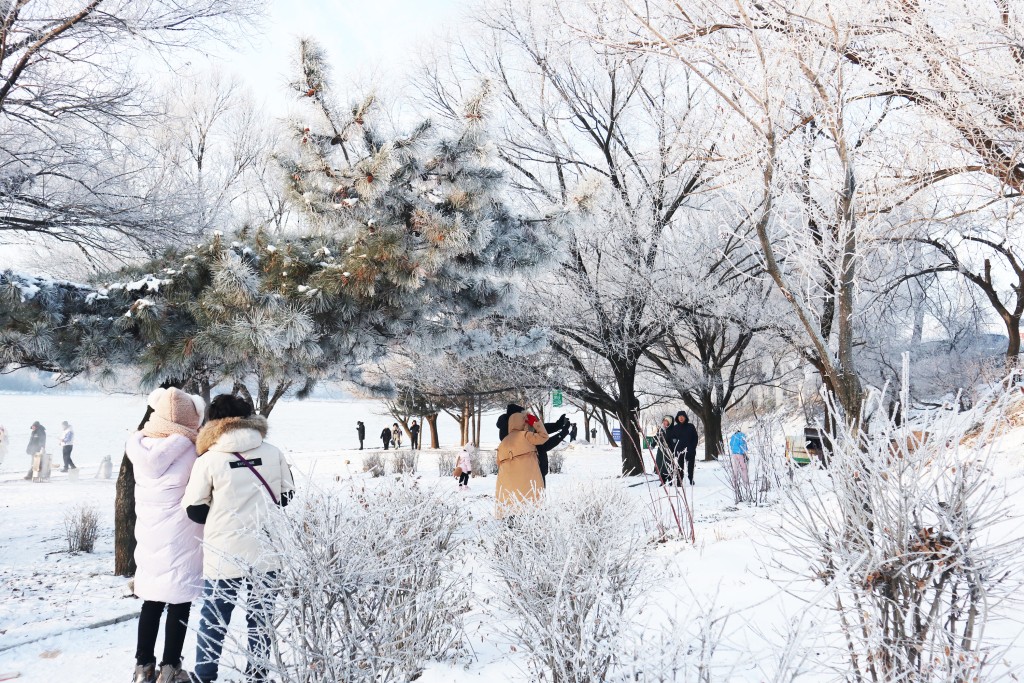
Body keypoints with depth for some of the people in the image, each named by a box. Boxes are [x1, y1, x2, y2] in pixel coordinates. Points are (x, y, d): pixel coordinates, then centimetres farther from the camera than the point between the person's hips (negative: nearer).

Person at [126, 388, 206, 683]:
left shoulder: (140, 446, -5)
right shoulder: (190, 451, -18)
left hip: (149, 535, 5)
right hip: (180, 539, -5)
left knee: (151, 600, 16)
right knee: (178, 602, 6)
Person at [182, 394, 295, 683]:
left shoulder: (208, 460, -9)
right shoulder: (273, 453, -2)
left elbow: (194, 510, -2)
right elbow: (288, 497, 7)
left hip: (224, 554, -2)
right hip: (265, 551, 2)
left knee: (213, 620, 12)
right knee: (260, 617, 13)